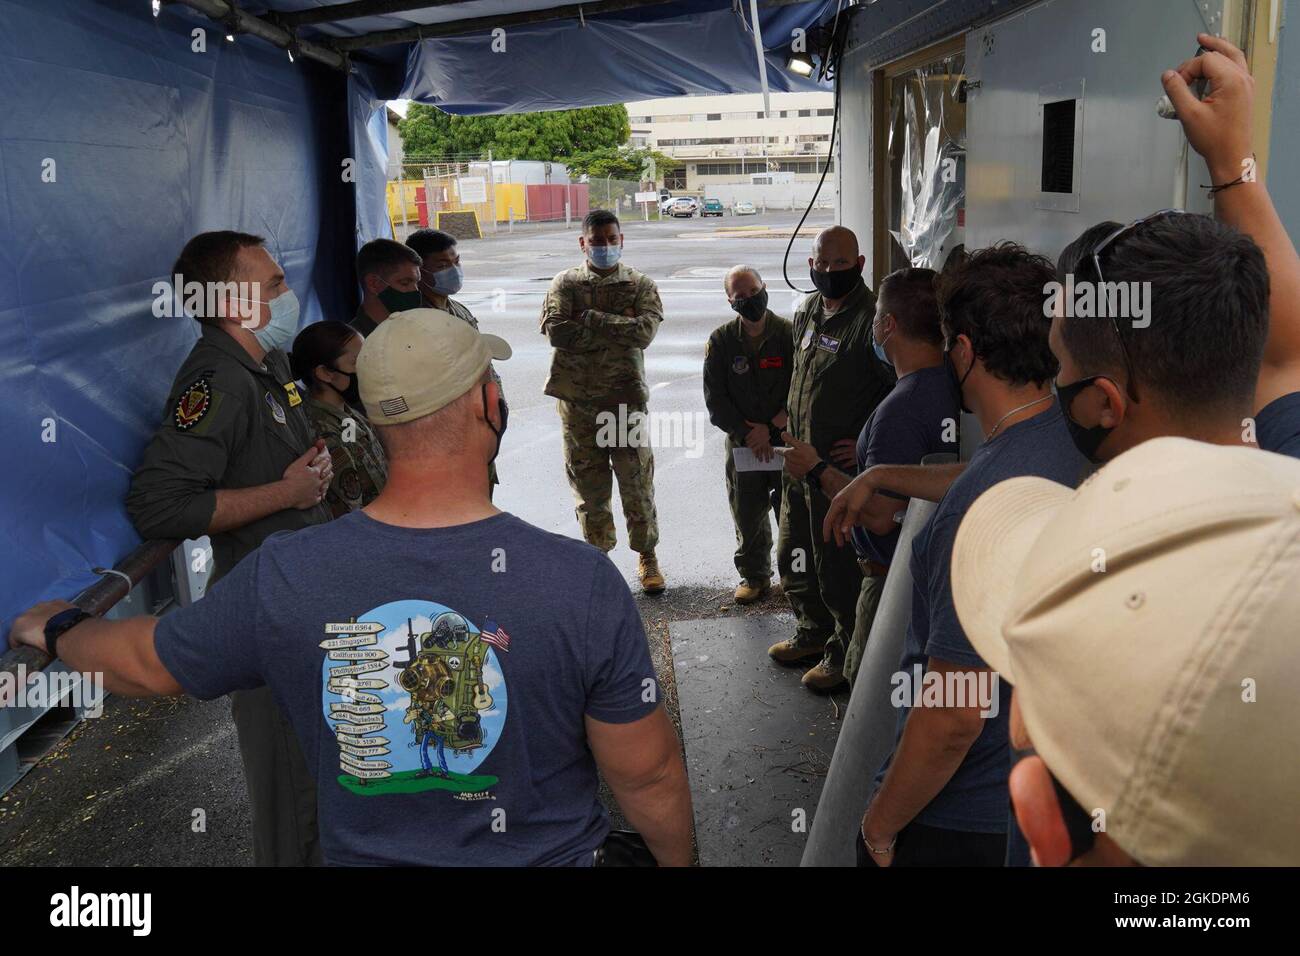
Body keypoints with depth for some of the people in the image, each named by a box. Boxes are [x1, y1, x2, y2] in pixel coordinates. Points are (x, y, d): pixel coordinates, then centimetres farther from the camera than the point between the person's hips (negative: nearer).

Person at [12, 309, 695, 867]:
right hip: (548, 855, -1)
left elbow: (140, 663, -2)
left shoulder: (281, 579, -21)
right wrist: (677, 858, 4)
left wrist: (55, 631, 20)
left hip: (364, 854, 2)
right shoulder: (582, 581, -27)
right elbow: (649, 777, -17)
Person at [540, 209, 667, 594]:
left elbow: (644, 331, -15)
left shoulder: (640, 285, 3)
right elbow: (556, 331, -14)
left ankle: (647, 556, 19)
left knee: (637, 481, 4)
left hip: (626, 397, -1)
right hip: (577, 399, 1)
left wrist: (591, 319, -14)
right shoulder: (565, 284, 4)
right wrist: (617, 326, -12)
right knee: (587, 483, 10)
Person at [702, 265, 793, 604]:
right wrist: (748, 433, -11)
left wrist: (771, 427, -13)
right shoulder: (721, 340, 0)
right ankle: (754, 575, 28)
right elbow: (715, 401, -3)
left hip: (787, 439, -2)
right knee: (747, 515, 10)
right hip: (742, 444, 2)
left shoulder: (790, 334, -6)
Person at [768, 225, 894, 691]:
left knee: (838, 566, 2)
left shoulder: (871, 319, -19)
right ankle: (813, 632, 41)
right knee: (793, 556, 21)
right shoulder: (807, 312, 8)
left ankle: (845, 652, 21)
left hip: (842, 466, -9)